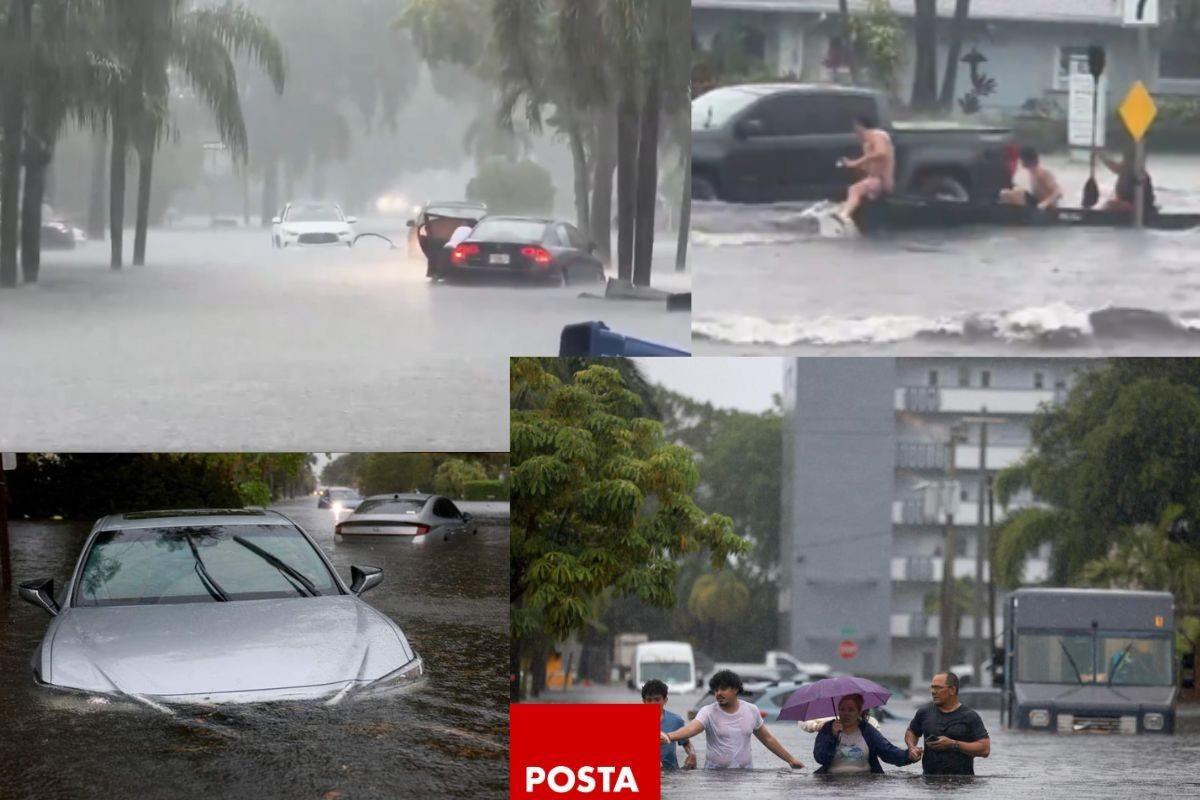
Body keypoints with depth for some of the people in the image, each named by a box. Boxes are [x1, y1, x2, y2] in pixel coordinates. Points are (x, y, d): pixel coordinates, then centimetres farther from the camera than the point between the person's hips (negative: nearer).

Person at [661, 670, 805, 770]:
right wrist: (669, 736, -45)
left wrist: (790, 760, 19)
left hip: (745, 774, 2)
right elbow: (691, 728, -24)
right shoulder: (708, 713, -6)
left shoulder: (751, 710, 6)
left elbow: (767, 739, 17)